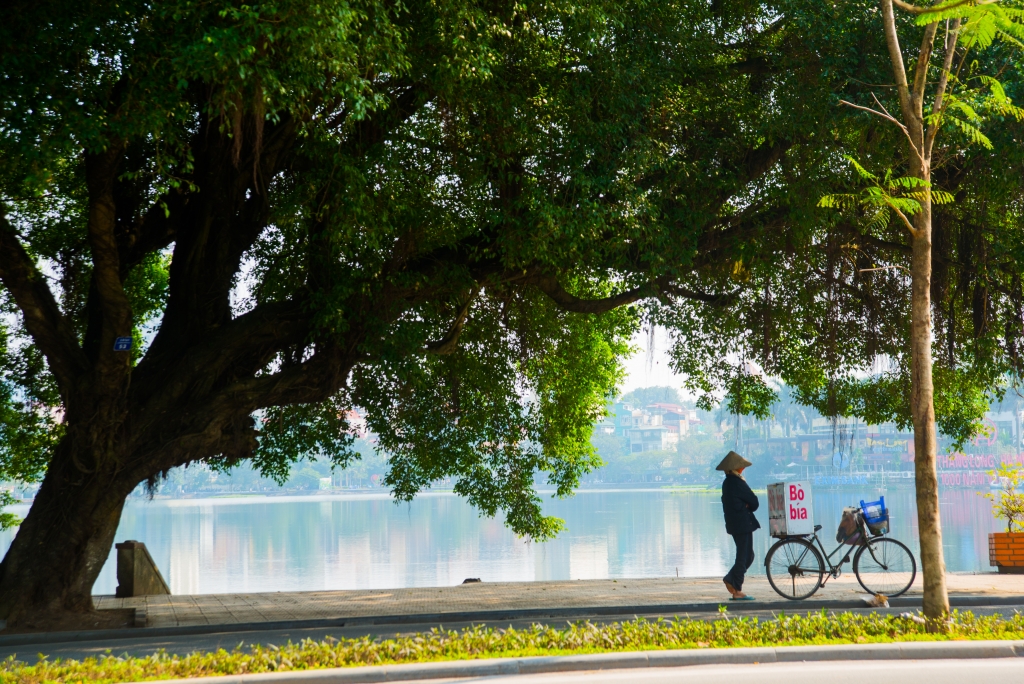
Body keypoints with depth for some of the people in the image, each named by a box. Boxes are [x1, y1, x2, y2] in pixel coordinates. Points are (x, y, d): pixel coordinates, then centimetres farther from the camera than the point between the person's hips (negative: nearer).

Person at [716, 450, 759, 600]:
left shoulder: (727, 483, 11)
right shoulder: (738, 483, -17)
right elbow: (754, 501, -14)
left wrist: (746, 507, 1)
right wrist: (750, 508, 7)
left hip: (734, 524, 9)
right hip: (743, 524, -9)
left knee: (747, 556, 17)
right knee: (744, 557, -3)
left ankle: (730, 579, 14)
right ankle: (737, 591, 0)